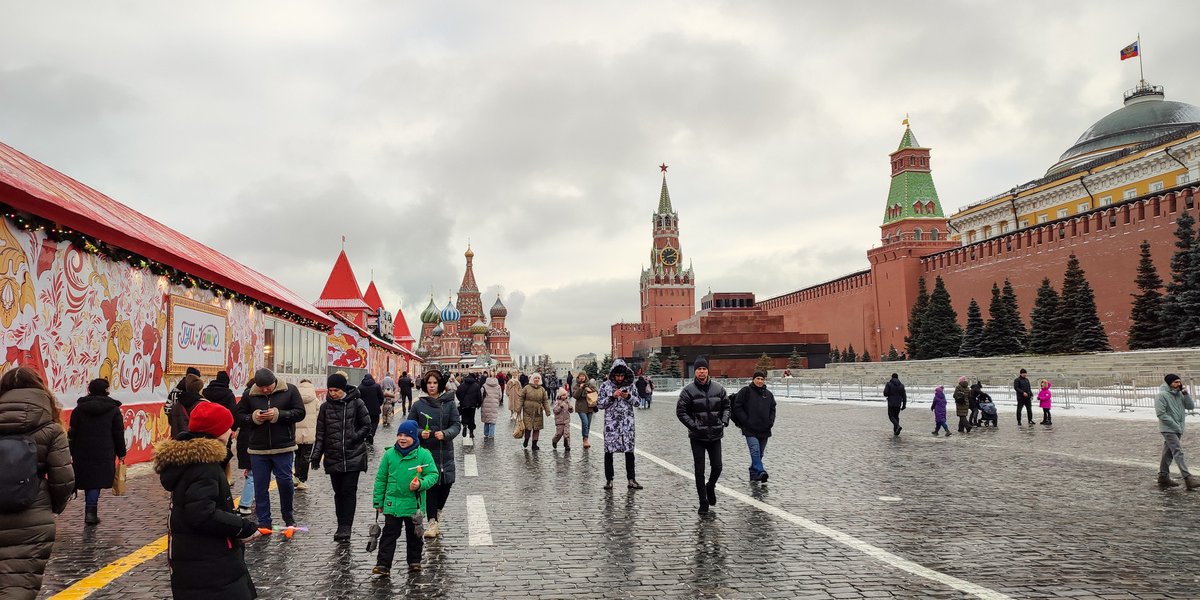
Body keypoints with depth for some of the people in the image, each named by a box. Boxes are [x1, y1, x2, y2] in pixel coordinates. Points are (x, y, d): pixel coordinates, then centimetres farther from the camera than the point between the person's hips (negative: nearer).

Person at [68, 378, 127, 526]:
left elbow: (72, 433, 5)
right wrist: (121, 453, 8)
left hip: (82, 452, 2)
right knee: (96, 481, 2)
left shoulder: (79, 408, 5)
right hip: (104, 453, -2)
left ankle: (91, 513, 16)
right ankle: (90, 511, -6)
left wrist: (70, 452, 11)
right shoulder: (113, 409, -2)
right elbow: (119, 434, 0)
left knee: (87, 480, 13)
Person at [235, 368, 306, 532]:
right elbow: (239, 417, 7)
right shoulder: (249, 395, 2)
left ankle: (288, 516, 24)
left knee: (285, 481, 2)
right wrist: (253, 417, -14)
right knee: (260, 486, 6)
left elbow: (300, 413, -6)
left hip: (283, 447, -2)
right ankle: (264, 522, 16)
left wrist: (278, 414, -18)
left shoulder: (289, 390, -4)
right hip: (258, 449, 2)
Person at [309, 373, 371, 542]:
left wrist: (354, 438, -10)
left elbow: (367, 426, 3)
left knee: (349, 492, -6)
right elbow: (320, 433, 7)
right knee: (339, 493, 9)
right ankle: (343, 527, 17)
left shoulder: (356, 403, -3)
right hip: (333, 457, 3)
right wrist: (316, 455, 0)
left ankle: (345, 527, -2)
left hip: (353, 456, -3)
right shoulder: (325, 407, 5)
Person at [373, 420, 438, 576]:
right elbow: (381, 479, 7)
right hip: (392, 503, 1)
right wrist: (378, 502, 6)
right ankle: (383, 564, 3)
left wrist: (421, 484, -23)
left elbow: (433, 474, -3)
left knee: (414, 534, 13)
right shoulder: (389, 454, 0)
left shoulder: (424, 454, -6)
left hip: (414, 504, -1)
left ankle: (414, 561, 29)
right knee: (389, 534, 0)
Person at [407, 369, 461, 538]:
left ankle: (438, 511, 30)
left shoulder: (449, 403, 0)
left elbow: (457, 425, -1)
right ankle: (433, 522, 11)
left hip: (445, 452, 0)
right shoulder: (418, 405, 1)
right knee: (430, 486, -1)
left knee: (446, 484, 0)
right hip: (426, 452, 0)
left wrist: (445, 434, -19)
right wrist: (420, 433, -12)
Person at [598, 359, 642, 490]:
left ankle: (631, 479, 10)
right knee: (609, 451, 2)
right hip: (610, 423, -1)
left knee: (629, 451, 2)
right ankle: (609, 479, 12)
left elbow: (637, 402, 8)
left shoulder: (630, 385, 3)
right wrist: (612, 397, -14)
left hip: (627, 423, 1)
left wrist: (629, 397, -12)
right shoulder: (605, 385, -1)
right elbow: (599, 404, -1)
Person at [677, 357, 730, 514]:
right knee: (700, 470, 2)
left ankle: (711, 487, 37)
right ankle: (703, 502, 12)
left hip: (715, 435, 3)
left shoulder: (718, 388, 1)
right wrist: (693, 426, -15)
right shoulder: (688, 390, -8)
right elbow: (680, 412, -7)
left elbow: (726, 406, 13)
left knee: (717, 467, 5)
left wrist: (724, 420, -3)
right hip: (697, 436, -2)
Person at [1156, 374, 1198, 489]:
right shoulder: (1162, 395, -11)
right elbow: (1161, 414, -16)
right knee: (1178, 453, -13)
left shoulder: (1180, 395, 12)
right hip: (1168, 429, -7)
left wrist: (1186, 394, -5)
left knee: (1168, 453, 12)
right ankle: (1188, 478, -19)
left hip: (1177, 430, 7)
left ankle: (1163, 477, 18)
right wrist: (1175, 425, -16)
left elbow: (1191, 406, 7)